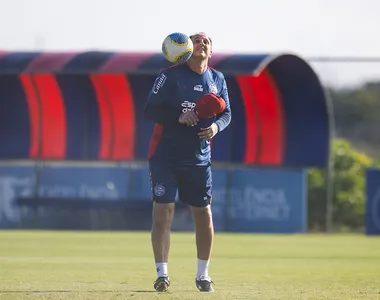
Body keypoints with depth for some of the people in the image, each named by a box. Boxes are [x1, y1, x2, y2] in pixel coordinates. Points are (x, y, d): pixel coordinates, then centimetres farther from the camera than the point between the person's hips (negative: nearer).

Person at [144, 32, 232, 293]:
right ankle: (162, 274, -3)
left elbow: (226, 113, 11)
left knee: (204, 215, 6)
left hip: (199, 158, 4)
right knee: (163, 213, -8)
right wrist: (178, 117, -24)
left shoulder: (218, 80, 6)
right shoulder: (171, 75, -7)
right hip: (165, 156, -4)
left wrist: (216, 126, -11)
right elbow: (150, 110, -10)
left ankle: (203, 275, 20)